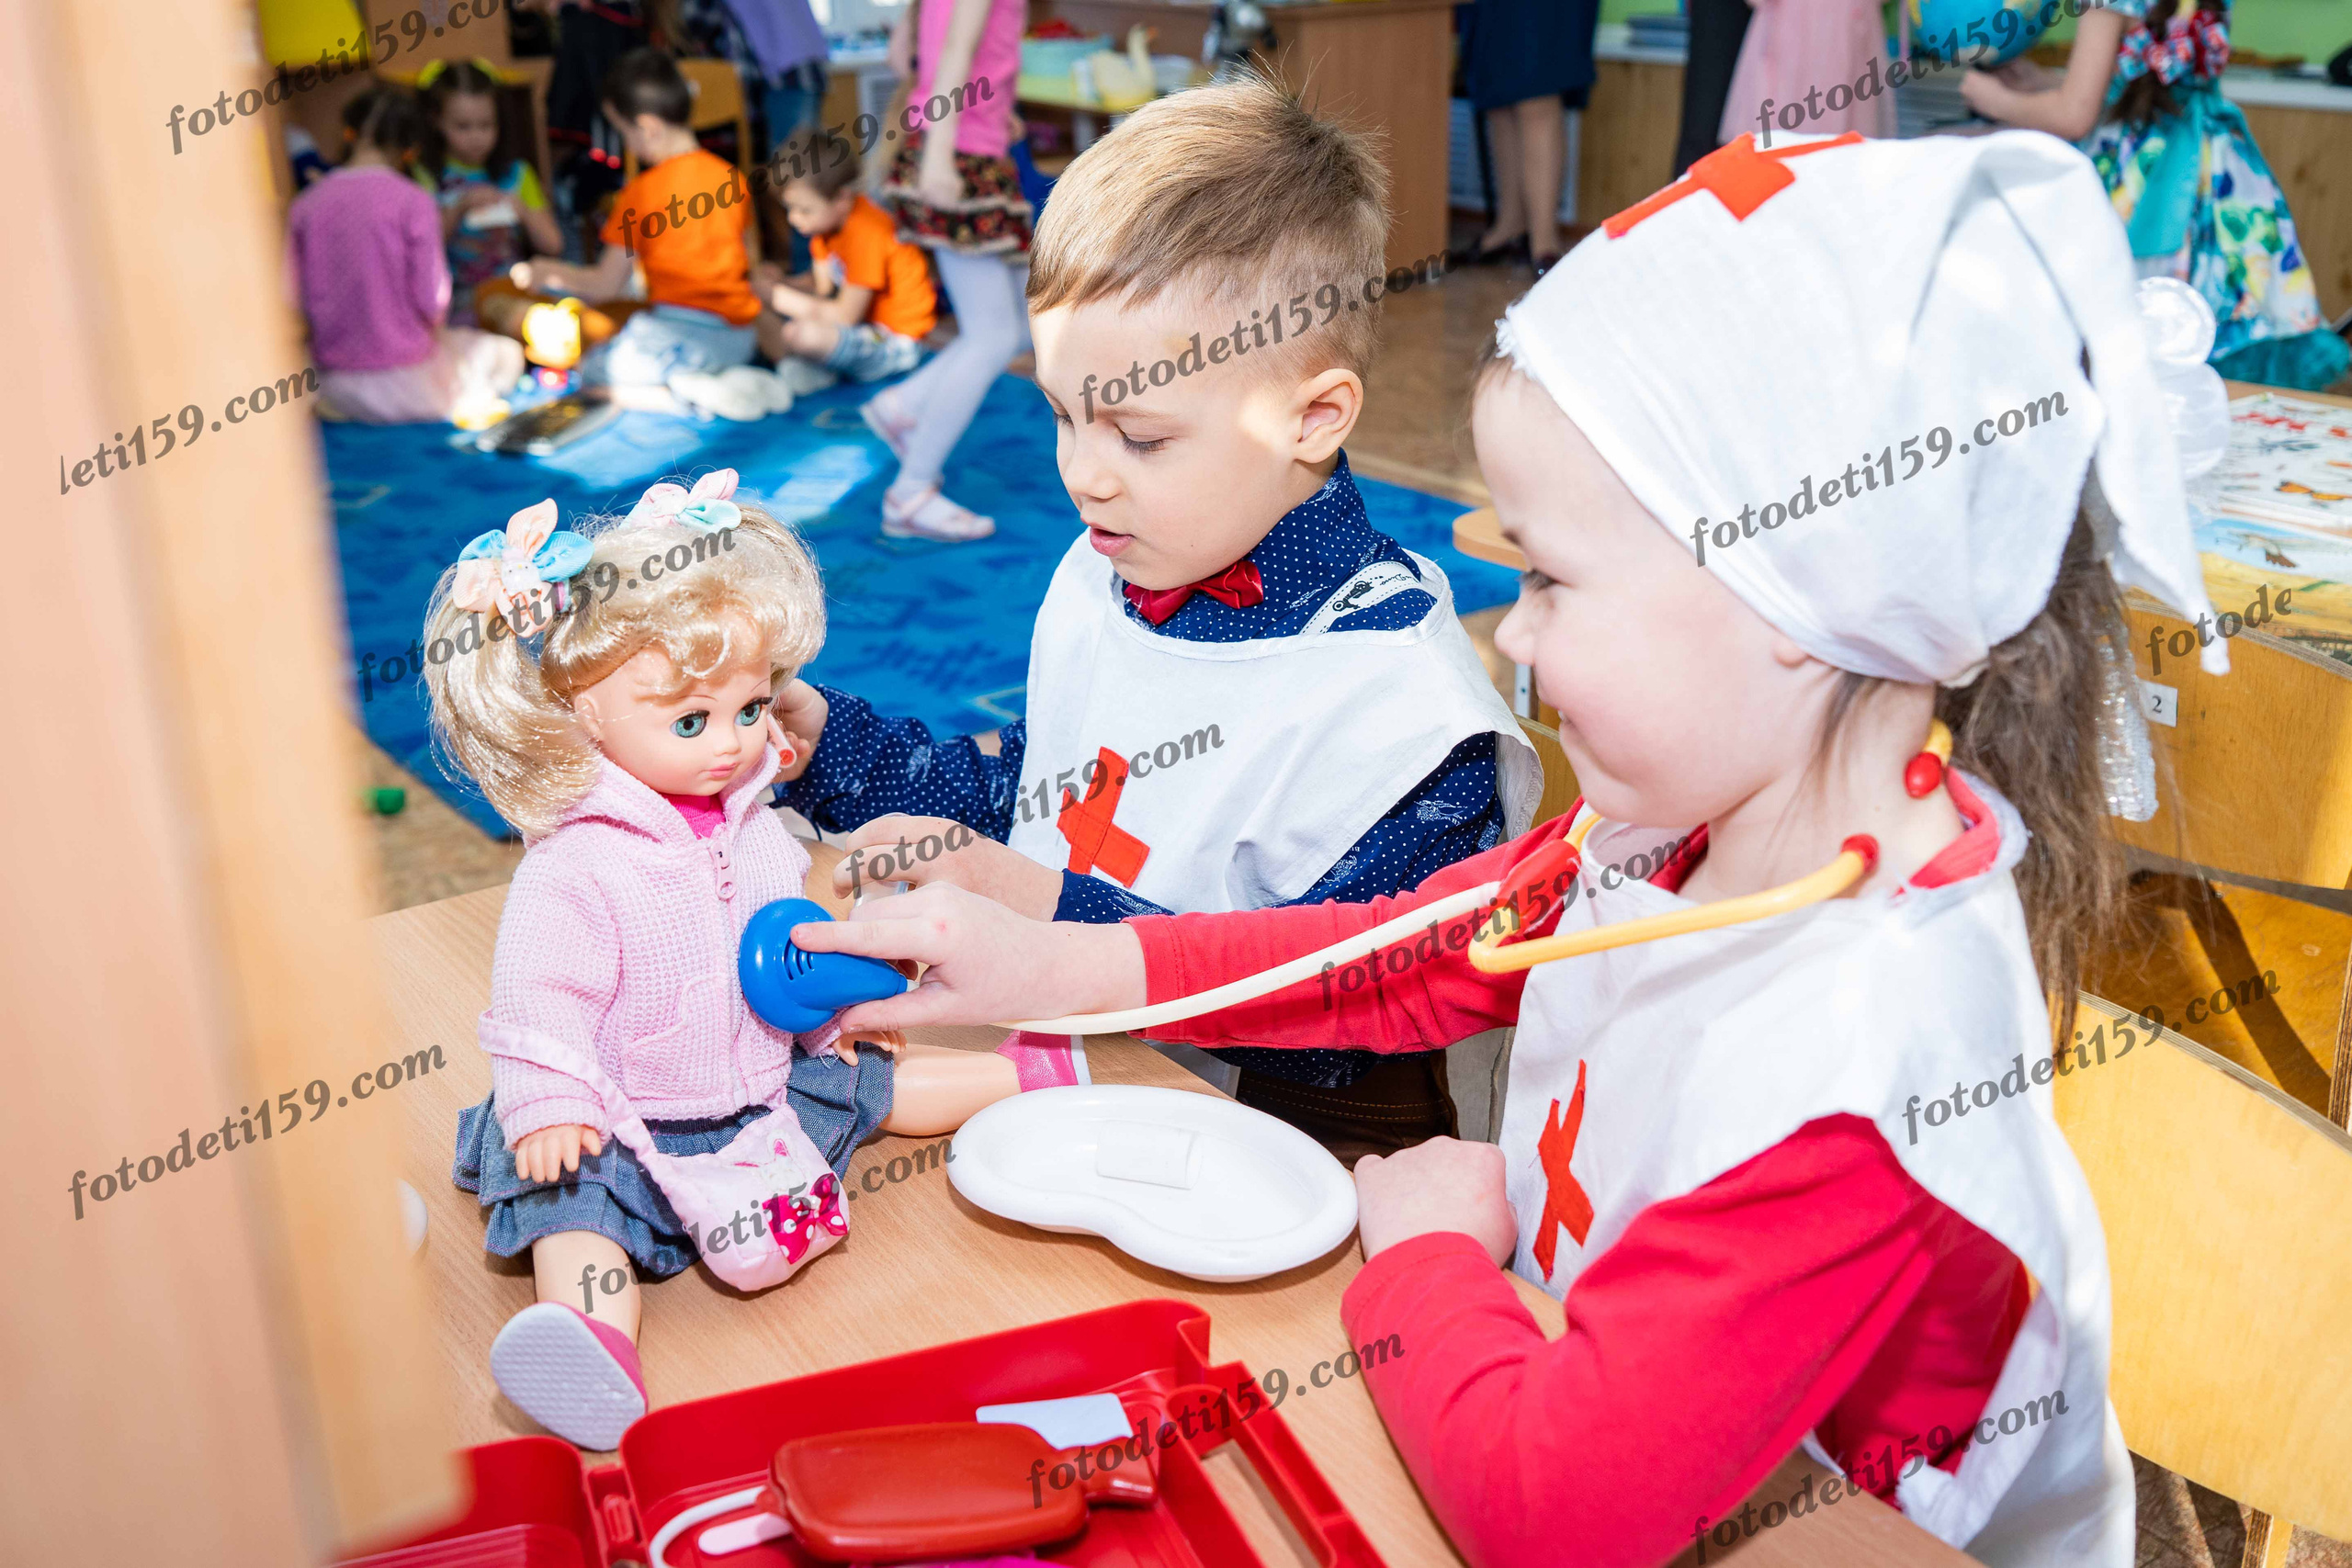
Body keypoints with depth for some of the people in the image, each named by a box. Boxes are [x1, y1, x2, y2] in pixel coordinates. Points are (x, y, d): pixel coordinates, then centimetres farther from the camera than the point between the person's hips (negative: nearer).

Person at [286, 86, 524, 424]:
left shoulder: (303, 206, 1)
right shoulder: (413, 202, -11)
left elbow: (298, 298, 3)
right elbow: (431, 299, -12)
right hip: (405, 381, -5)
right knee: (507, 353, 19)